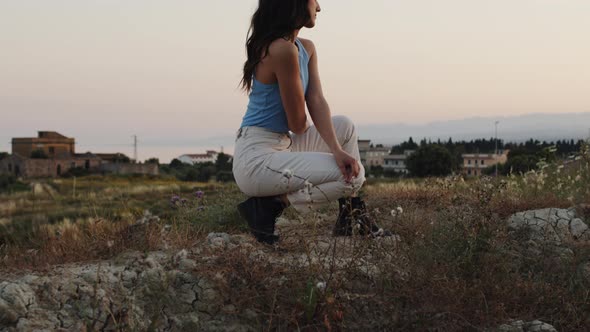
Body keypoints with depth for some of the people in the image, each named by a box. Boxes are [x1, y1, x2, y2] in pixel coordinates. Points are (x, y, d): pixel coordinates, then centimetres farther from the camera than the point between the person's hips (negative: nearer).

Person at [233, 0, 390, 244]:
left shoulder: (307, 49, 10)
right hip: (256, 158, -10)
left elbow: (317, 103, -2)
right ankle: (268, 206, -6)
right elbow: (297, 124, -15)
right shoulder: (282, 50, -20)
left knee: (345, 126, 17)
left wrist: (336, 149, -17)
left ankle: (351, 216, 16)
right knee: (354, 175, -12)